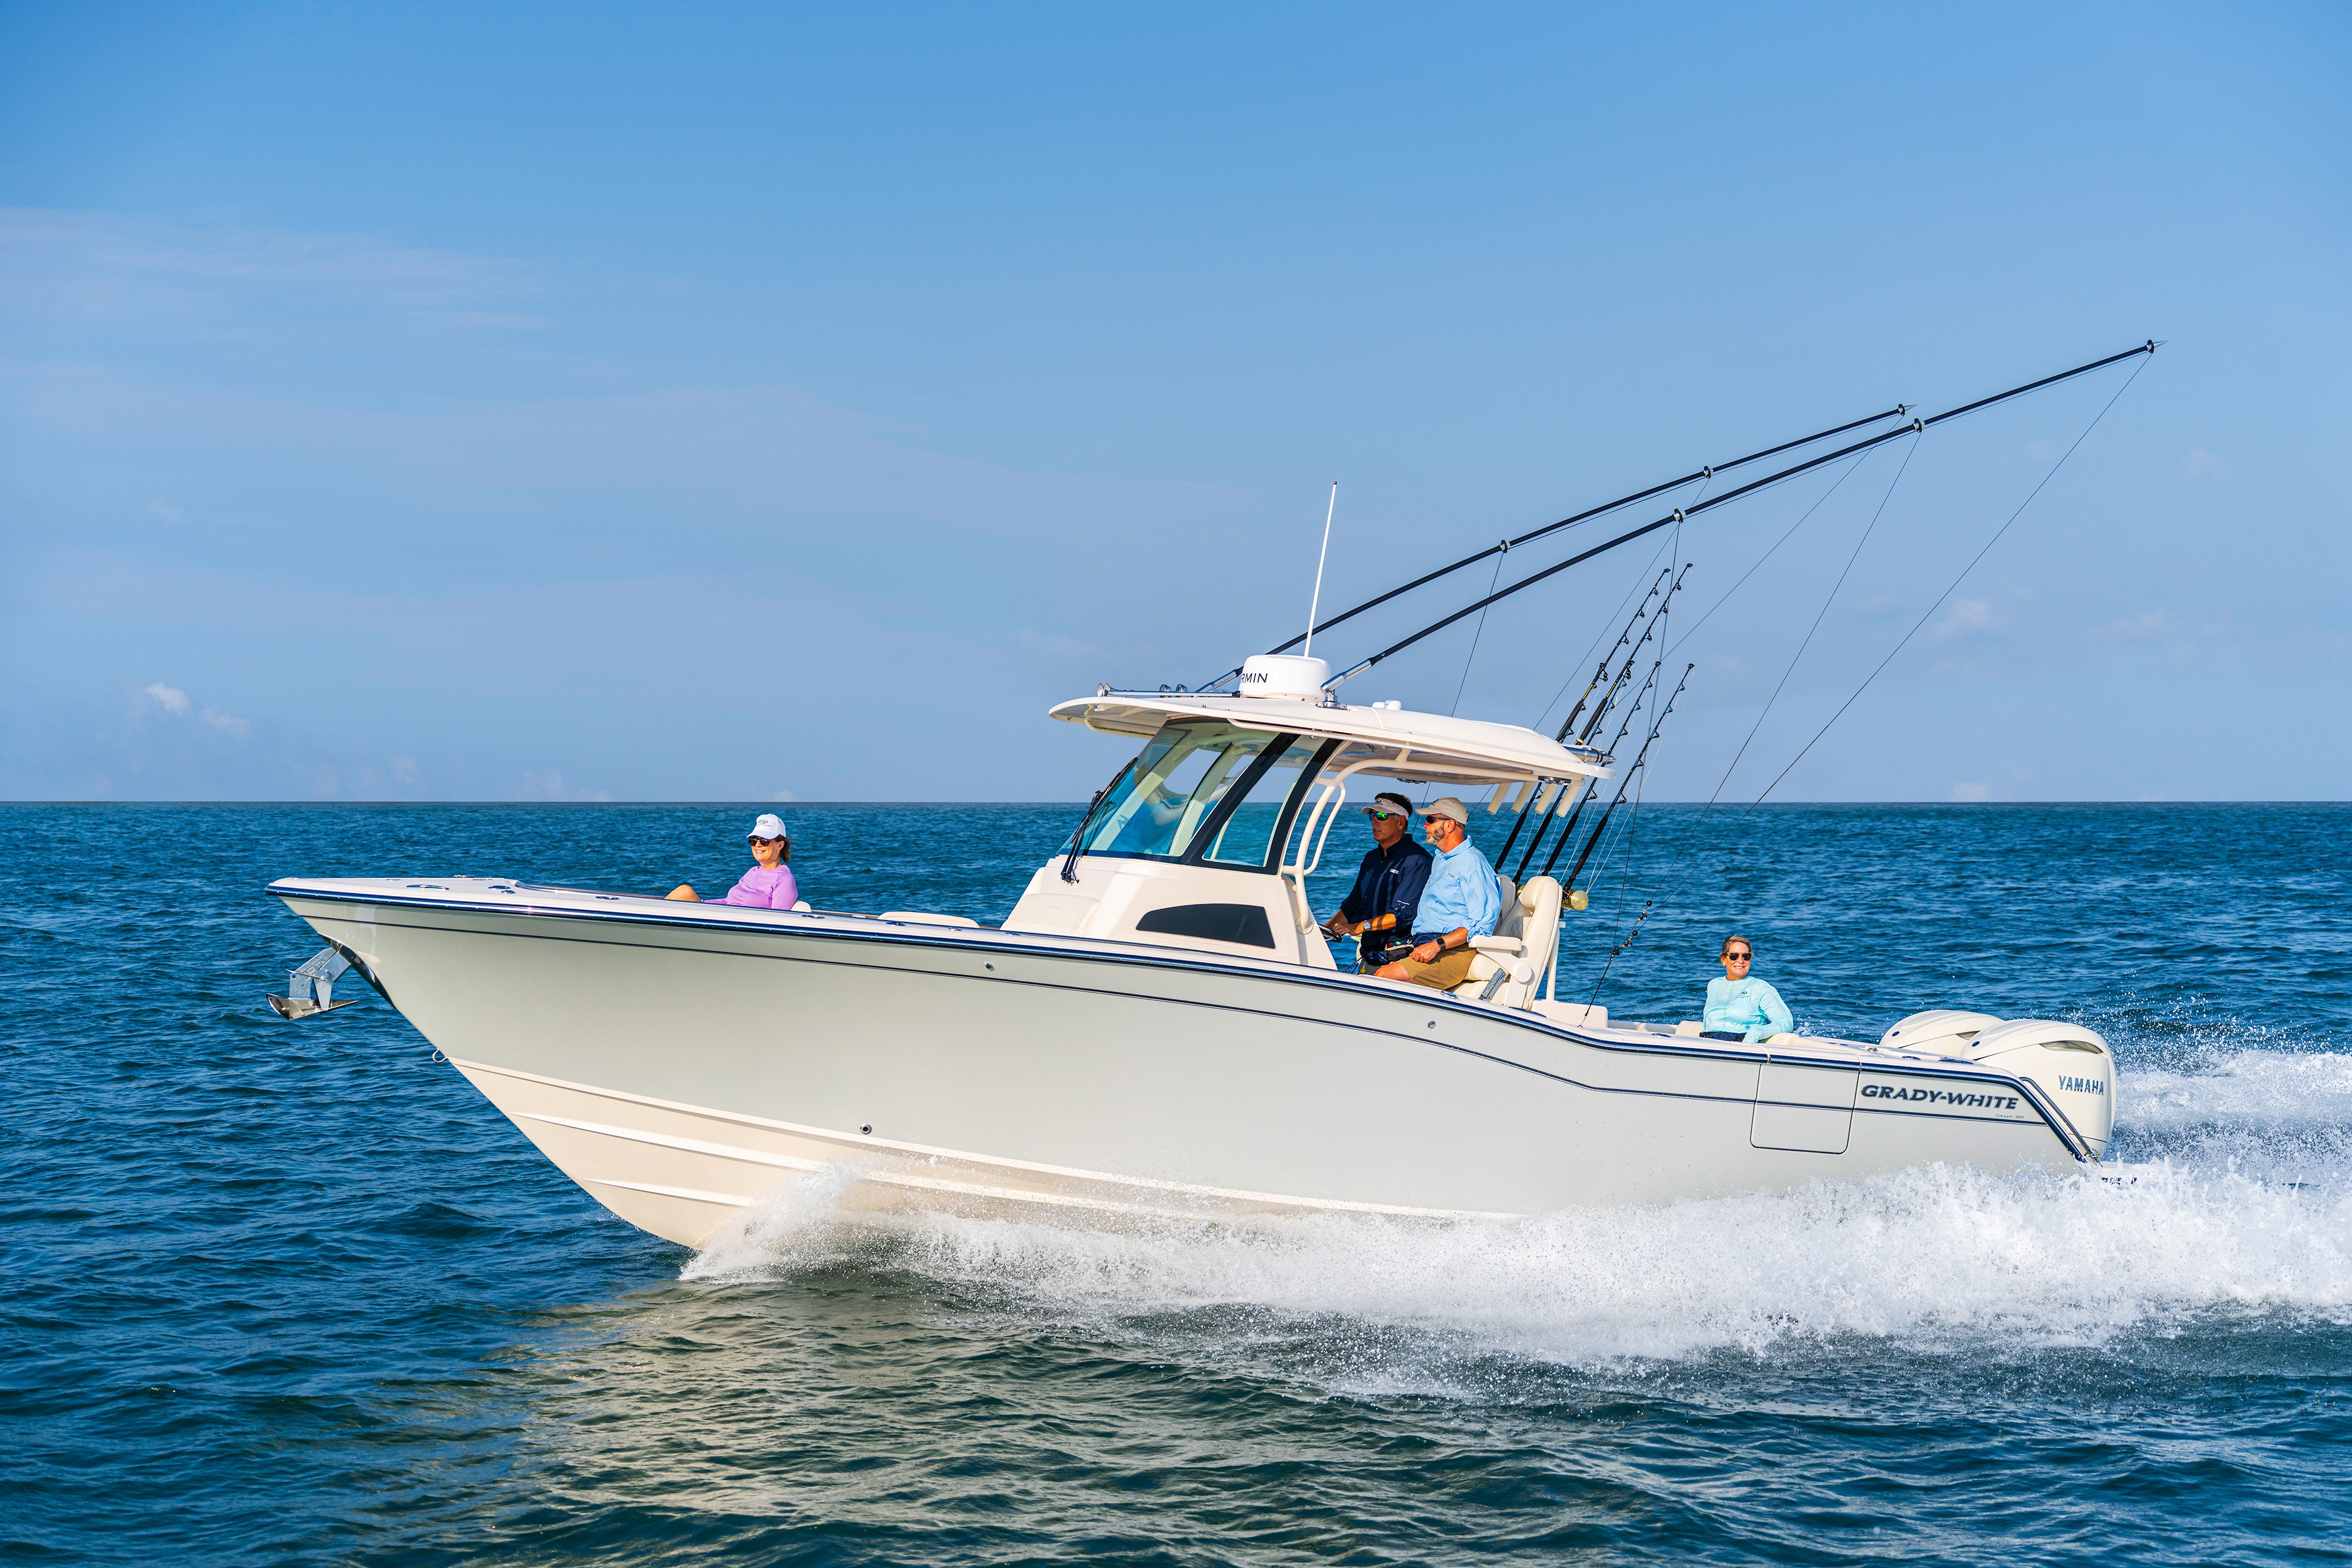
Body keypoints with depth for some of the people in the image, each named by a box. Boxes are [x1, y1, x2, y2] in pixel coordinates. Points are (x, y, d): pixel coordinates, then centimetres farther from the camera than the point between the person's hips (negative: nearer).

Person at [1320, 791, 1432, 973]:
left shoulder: (1417, 861, -10)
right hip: (1369, 956, 8)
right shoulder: (1372, 858, 19)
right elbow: (1353, 907, 21)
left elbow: (1405, 914, -20)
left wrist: (1361, 927, -24)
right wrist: (1325, 930, 5)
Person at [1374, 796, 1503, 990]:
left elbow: (1482, 923, -17)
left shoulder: (1472, 863, -7)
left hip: (1455, 953, -9)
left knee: (1384, 976, -27)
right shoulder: (1439, 861, 26)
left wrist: (1437, 945, -22)